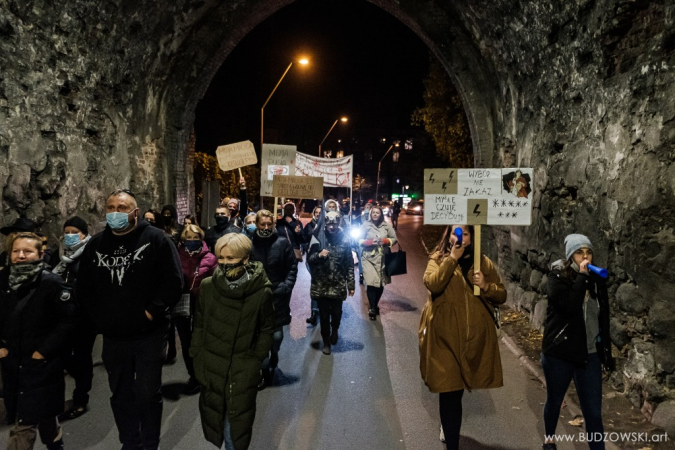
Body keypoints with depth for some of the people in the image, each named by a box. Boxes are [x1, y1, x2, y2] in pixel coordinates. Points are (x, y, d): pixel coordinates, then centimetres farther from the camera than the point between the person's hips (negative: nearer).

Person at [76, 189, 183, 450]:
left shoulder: (155, 239, -8)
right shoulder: (96, 244, 6)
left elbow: (173, 281, -13)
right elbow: (83, 287, 13)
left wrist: (153, 311, -15)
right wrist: (97, 316, 4)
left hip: (149, 334, -4)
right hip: (113, 336, 5)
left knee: (148, 394, 6)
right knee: (121, 394, 17)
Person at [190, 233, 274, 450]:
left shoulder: (261, 291, -13)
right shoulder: (208, 286, -6)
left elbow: (267, 329, -1)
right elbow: (199, 325, 4)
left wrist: (255, 360, -3)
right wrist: (197, 358, 4)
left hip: (243, 371, -2)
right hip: (211, 367, 3)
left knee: (237, 425, 9)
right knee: (213, 417, 16)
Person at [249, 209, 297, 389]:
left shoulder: (283, 242, -4)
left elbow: (292, 266, 1)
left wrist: (287, 286, -9)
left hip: (278, 295, 0)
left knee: (276, 335, 9)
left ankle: (273, 363, 38)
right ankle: (265, 369, 21)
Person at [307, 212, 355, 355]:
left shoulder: (344, 240, -2)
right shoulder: (318, 238, -4)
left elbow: (349, 264, 0)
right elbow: (309, 259, -1)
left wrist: (351, 285, -1)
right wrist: (319, 255, -21)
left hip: (338, 285, 0)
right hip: (321, 285, 0)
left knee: (336, 313, 9)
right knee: (324, 315, 8)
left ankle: (334, 330, 43)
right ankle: (326, 342, 29)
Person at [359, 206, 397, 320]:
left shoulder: (386, 225, 2)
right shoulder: (366, 225, -3)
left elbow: (394, 239, 7)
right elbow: (360, 241, 0)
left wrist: (385, 241, -11)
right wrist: (370, 242, -16)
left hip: (383, 258, 2)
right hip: (369, 257, -2)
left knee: (381, 283, 9)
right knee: (371, 282, -12)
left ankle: (375, 304, 34)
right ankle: (372, 308, 6)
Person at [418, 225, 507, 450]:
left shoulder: (484, 263, 7)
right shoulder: (438, 259, 1)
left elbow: (502, 295, 9)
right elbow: (432, 284, -20)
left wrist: (486, 286, -11)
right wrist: (452, 258, -19)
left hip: (474, 334, 3)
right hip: (445, 334, -3)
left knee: (455, 388, 19)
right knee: (449, 389, -7)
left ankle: (448, 424, 48)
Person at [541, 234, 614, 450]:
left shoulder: (597, 280, 4)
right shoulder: (557, 277, -10)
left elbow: (604, 319, 11)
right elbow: (571, 306, -27)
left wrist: (607, 351, 11)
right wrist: (581, 277, -21)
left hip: (590, 354, 3)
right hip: (559, 353, -3)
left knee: (593, 411, 2)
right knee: (554, 401, 16)